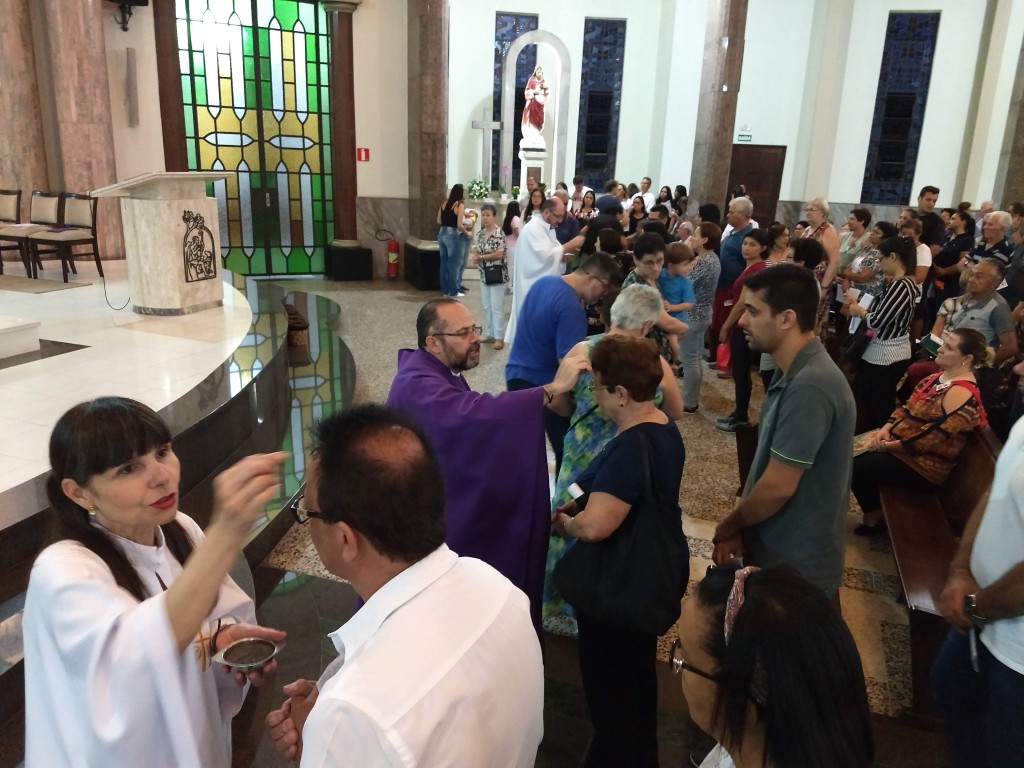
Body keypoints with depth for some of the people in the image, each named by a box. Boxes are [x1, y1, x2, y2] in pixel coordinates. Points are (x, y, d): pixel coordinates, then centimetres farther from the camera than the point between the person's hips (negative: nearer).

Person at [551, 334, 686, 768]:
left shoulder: (630, 447, -31)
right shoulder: (665, 429, -1)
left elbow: (593, 528, -36)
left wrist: (564, 523, -15)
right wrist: (583, 502, 2)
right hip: (648, 577, 10)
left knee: (609, 685, 12)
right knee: (636, 675, 27)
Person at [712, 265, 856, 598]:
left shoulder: (809, 386, -28)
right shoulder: (794, 372, 5)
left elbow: (777, 487, -26)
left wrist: (726, 528, -9)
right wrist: (740, 527, 1)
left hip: (794, 566, -9)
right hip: (778, 551, 9)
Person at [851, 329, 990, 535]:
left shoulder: (962, 395, -24)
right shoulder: (940, 377, 8)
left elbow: (929, 439, -26)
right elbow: (907, 407, 10)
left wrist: (887, 445, -18)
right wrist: (886, 428, -7)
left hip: (925, 466, -9)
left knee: (856, 466, -16)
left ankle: (874, 517, 8)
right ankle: (873, 511, 16)